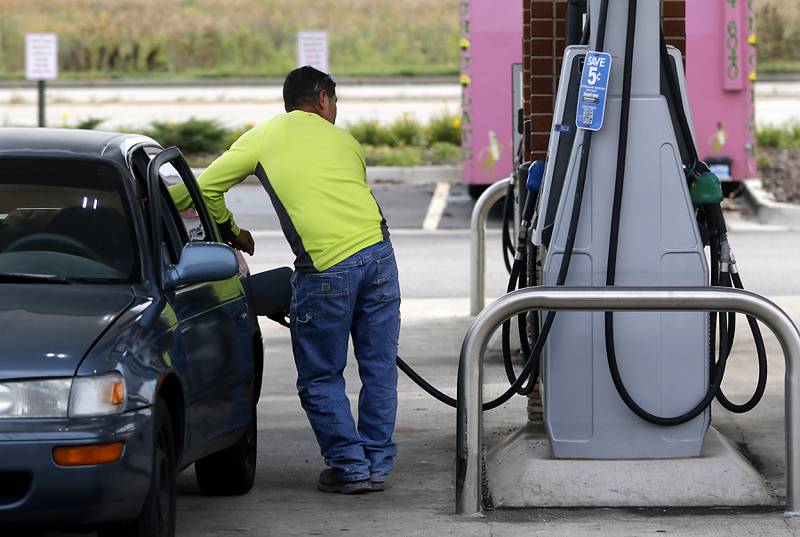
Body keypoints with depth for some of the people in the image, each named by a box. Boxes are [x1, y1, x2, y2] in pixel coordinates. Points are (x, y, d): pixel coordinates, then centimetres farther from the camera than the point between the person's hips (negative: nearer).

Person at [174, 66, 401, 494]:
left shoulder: (264, 138, 12)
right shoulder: (345, 141, 23)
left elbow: (207, 188, 10)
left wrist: (231, 232, 26)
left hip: (327, 266, -4)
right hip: (377, 250, 4)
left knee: (321, 378, 9)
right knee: (379, 367, 13)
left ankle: (350, 466, 7)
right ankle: (378, 464, 16)